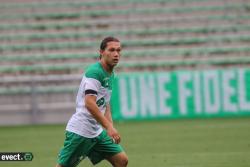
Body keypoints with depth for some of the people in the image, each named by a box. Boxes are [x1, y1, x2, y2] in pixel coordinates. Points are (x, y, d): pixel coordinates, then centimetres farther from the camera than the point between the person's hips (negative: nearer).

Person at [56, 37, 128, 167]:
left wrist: (111, 129, 11)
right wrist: (109, 127, -28)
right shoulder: (94, 72, -16)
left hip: (97, 131, 9)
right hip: (80, 131, -9)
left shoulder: (110, 74, 13)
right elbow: (89, 103, -26)